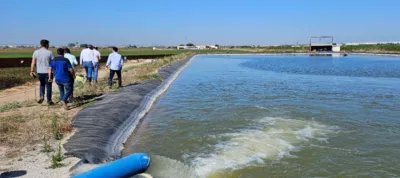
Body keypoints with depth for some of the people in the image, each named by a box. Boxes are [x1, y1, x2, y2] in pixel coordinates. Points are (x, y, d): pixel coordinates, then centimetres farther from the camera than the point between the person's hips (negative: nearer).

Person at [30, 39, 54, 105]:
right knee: (48, 86, 7)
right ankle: (49, 100, 13)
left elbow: (33, 62, -1)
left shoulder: (36, 52, 2)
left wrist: (32, 71, 0)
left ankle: (41, 96, 9)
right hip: (48, 72, -3)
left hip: (39, 72, 3)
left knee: (42, 84, 26)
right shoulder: (49, 52, -6)